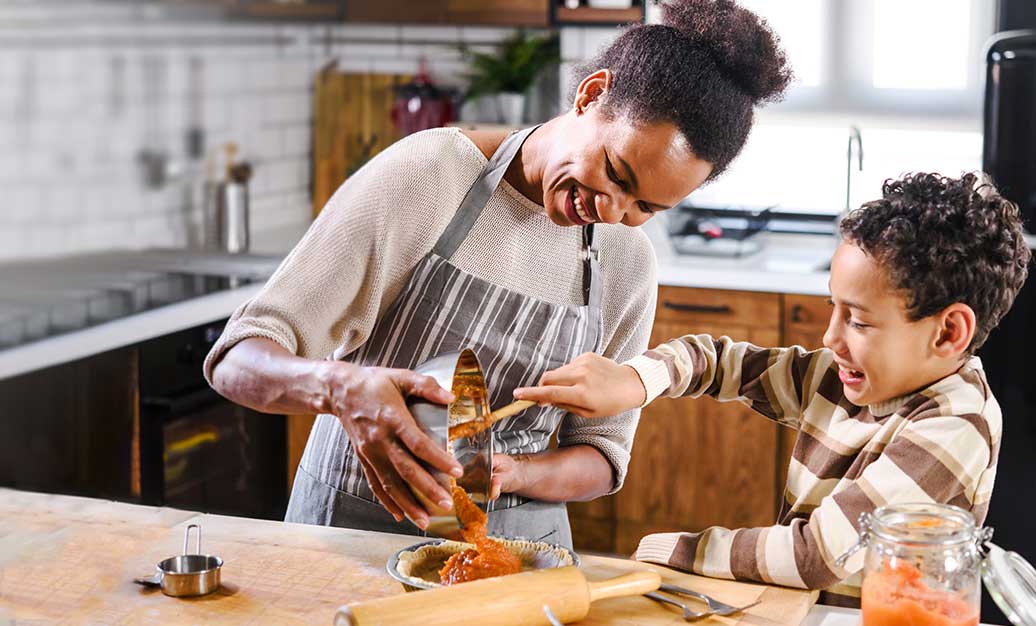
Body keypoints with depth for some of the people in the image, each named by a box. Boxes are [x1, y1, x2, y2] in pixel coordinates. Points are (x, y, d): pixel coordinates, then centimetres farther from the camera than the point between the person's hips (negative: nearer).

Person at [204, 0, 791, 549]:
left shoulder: (627, 262, 0)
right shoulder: (428, 173, -13)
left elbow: (601, 456, 6)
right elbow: (238, 363, -15)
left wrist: (507, 474, -15)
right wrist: (342, 387, -36)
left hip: (519, 539, 3)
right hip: (359, 525, -2)